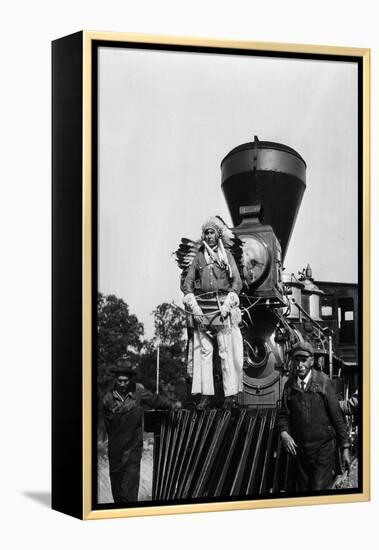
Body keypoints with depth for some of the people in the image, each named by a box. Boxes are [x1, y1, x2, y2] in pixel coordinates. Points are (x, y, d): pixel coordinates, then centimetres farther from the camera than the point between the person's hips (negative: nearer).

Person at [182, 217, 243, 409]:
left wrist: (227, 305, -11)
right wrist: (193, 306, -5)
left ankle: (230, 394, -3)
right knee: (203, 350, 0)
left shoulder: (226, 255, 7)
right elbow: (187, 283, 9)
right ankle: (205, 395, 1)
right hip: (201, 307, 2)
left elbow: (237, 282, 2)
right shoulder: (199, 256, 12)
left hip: (222, 306, -2)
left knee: (226, 351, -6)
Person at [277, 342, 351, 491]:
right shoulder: (290, 385, 2)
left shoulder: (323, 382, -9)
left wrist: (345, 448, -5)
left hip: (323, 447, -4)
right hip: (300, 448, 4)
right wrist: (284, 433, -15)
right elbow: (283, 415, 7)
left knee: (320, 490, -10)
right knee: (303, 488, 13)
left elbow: (337, 416, -6)